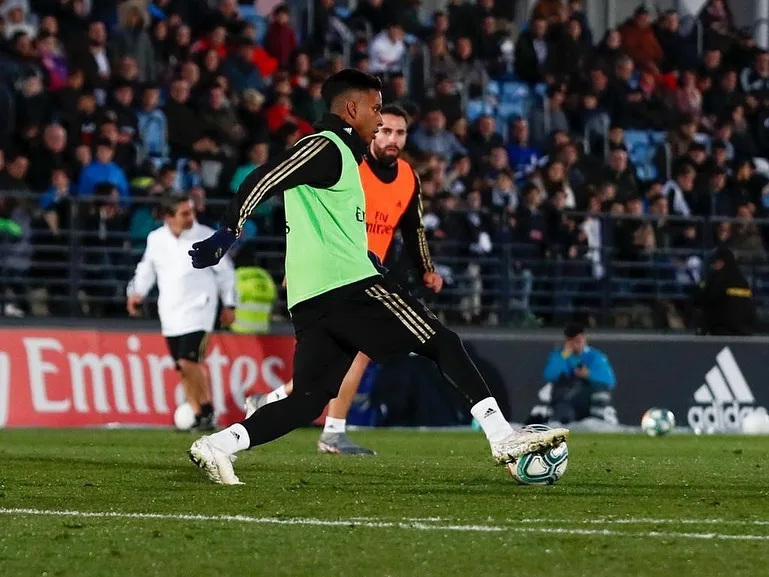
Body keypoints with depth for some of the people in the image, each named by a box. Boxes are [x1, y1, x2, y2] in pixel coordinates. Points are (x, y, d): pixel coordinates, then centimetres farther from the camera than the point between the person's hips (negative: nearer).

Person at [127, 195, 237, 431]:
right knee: (183, 367, 6)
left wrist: (229, 305, 5)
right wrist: (137, 292, 0)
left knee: (188, 361, -18)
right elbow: (147, 268, 17)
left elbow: (225, 271, 3)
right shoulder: (156, 239, 3)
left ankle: (207, 410, -5)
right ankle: (197, 414, 15)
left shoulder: (207, 237, -6)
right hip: (170, 312, 5)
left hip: (197, 309, -5)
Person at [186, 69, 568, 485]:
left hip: (310, 302, 10)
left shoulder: (335, 152, 26)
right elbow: (263, 180, -16)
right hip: (347, 284, -10)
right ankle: (503, 437, -10)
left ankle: (217, 447, -8)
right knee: (441, 342, -6)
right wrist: (228, 233, -22)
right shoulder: (327, 148, -4)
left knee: (308, 402, 3)